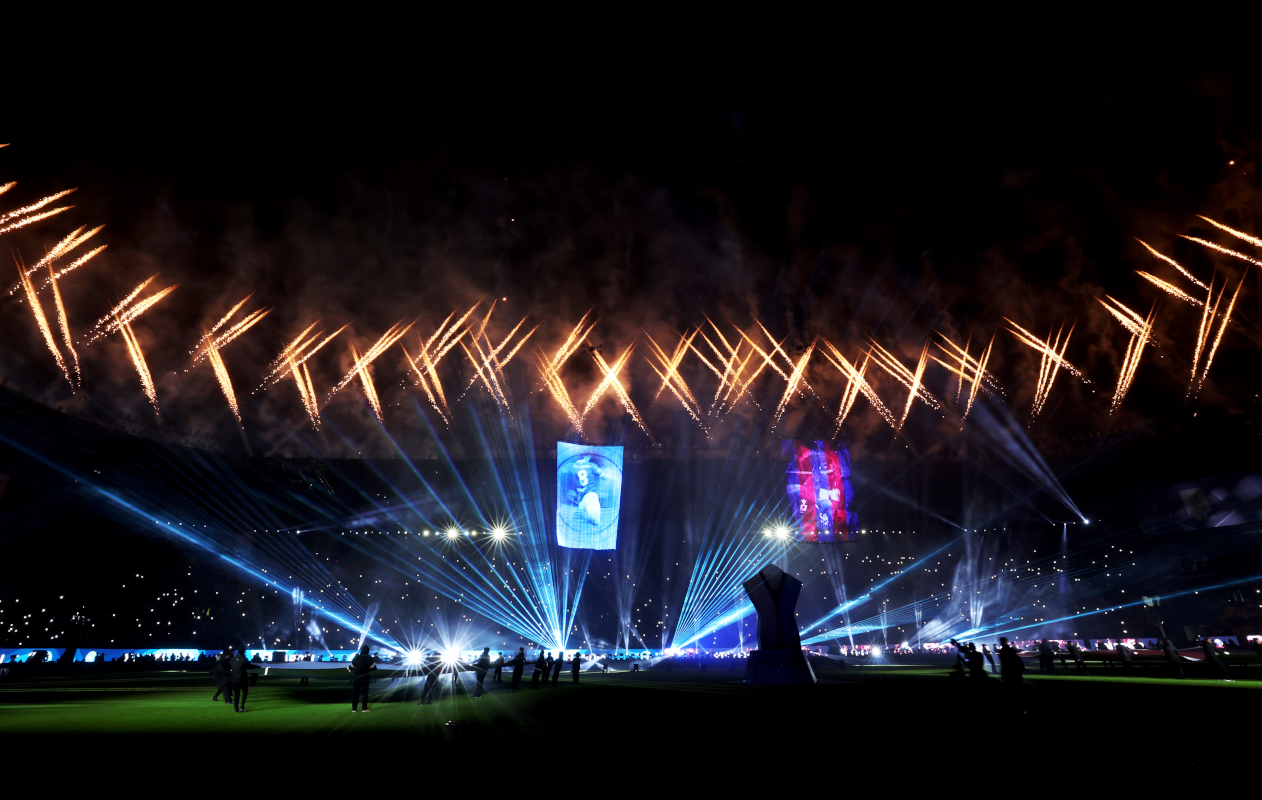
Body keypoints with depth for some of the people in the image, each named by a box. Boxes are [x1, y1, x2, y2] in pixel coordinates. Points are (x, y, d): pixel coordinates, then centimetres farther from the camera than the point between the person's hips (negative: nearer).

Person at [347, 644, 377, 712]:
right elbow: (373, 667, -7)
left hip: (356, 678, 1)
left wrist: (348, 668, 27)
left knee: (355, 693, 11)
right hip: (365, 678, -1)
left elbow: (352, 666, 4)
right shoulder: (369, 658, -10)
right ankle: (365, 708, 6)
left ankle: (354, 709, 12)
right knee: (365, 693, 8)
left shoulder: (357, 657, -7)